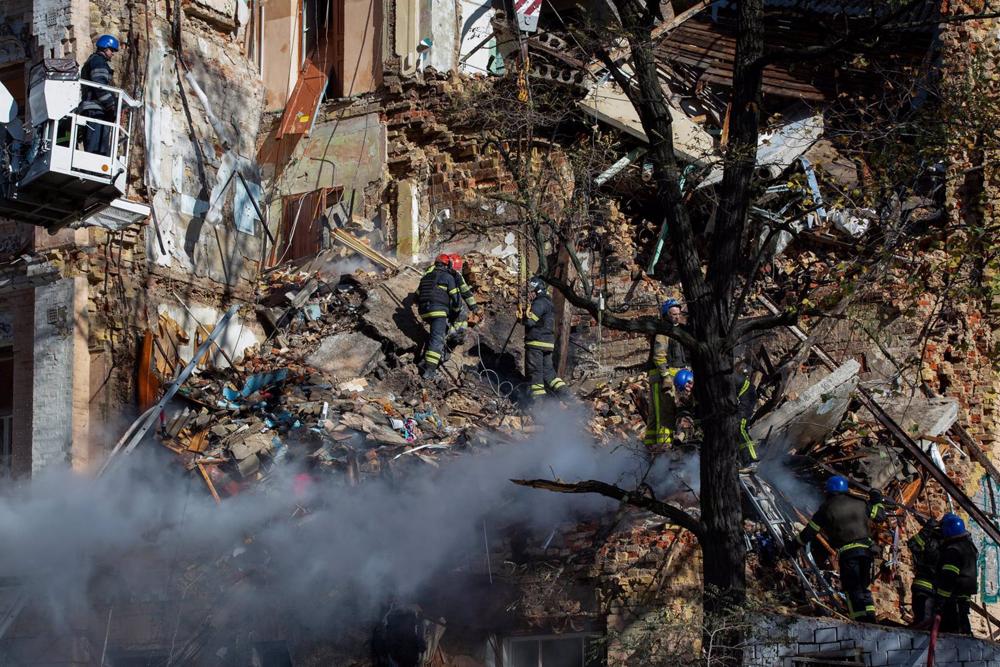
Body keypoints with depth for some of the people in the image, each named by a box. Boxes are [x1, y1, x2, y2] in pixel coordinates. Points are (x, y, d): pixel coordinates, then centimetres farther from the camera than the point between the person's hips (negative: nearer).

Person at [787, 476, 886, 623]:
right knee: (864, 586, 15)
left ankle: (862, 619, -9)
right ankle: (870, 617, 5)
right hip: (866, 549, 4)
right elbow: (880, 516, 22)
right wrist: (877, 502, 43)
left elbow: (810, 531, 6)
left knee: (853, 589, 2)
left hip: (846, 552, -4)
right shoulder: (859, 503, 11)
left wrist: (794, 545, 19)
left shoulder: (826, 508, 2)